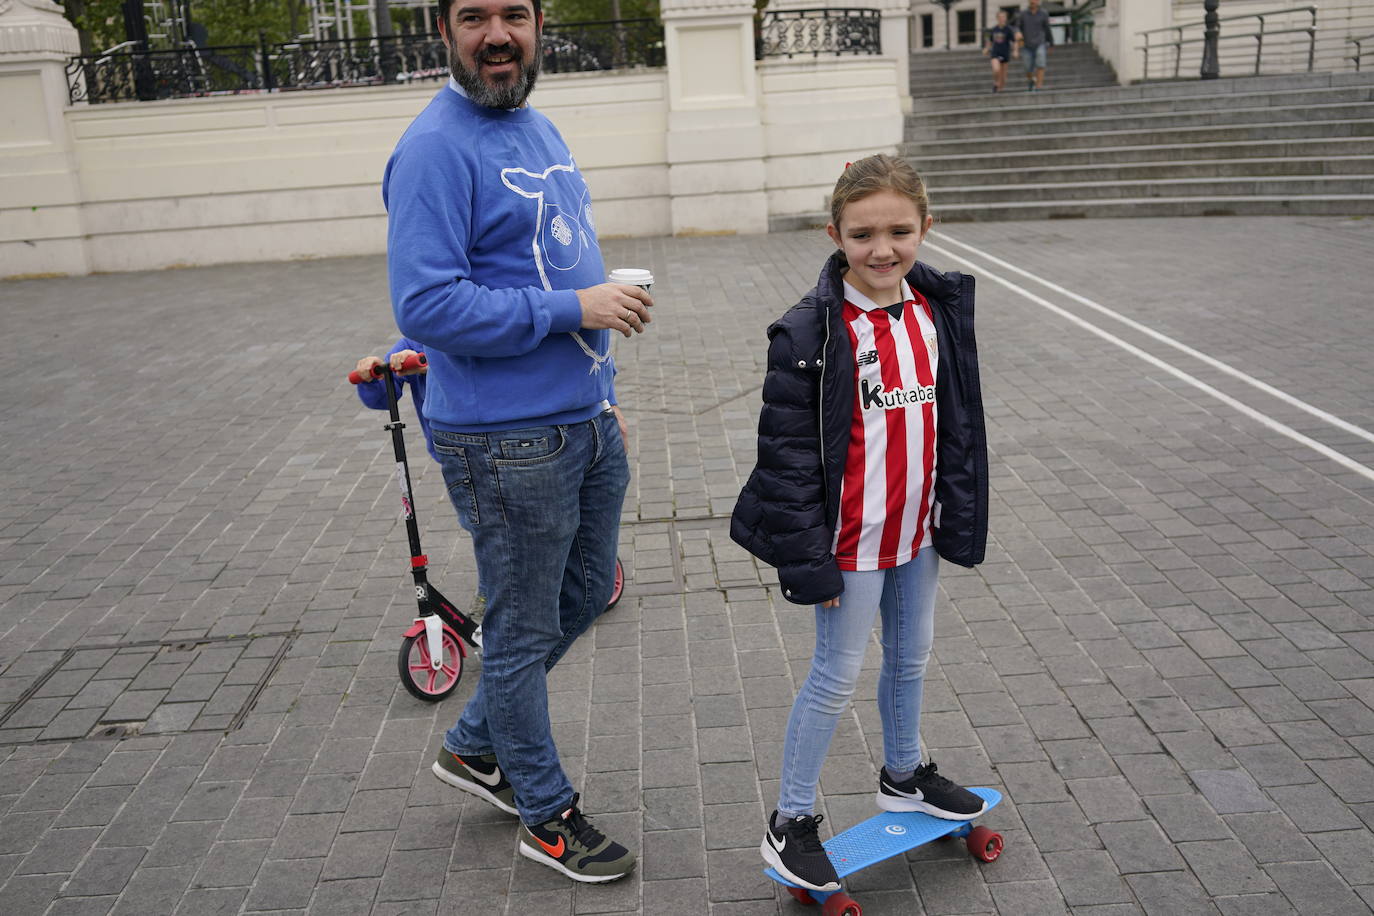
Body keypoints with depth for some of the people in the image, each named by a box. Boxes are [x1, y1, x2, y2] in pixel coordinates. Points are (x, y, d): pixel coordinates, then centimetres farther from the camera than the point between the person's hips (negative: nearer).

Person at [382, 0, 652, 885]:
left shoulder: (540, 129, 13)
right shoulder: (436, 148, -16)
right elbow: (426, 304, -23)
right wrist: (572, 308, -22)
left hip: (584, 424, 9)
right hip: (509, 444, -9)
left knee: (587, 593, 21)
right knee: (524, 632, 6)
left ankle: (476, 746, 40)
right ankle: (548, 816, 27)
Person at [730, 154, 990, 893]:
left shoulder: (939, 310, 1)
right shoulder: (811, 332, -19)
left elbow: (958, 423, 11)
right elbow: (788, 454, -18)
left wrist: (959, 517, 12)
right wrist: (808, 559, -18)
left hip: (919, 529, 6)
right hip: (852, 538, -6)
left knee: (911, 657, 22)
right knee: (836, 677, 4)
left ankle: (903, 776, 46)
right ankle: (789, 823, 20)